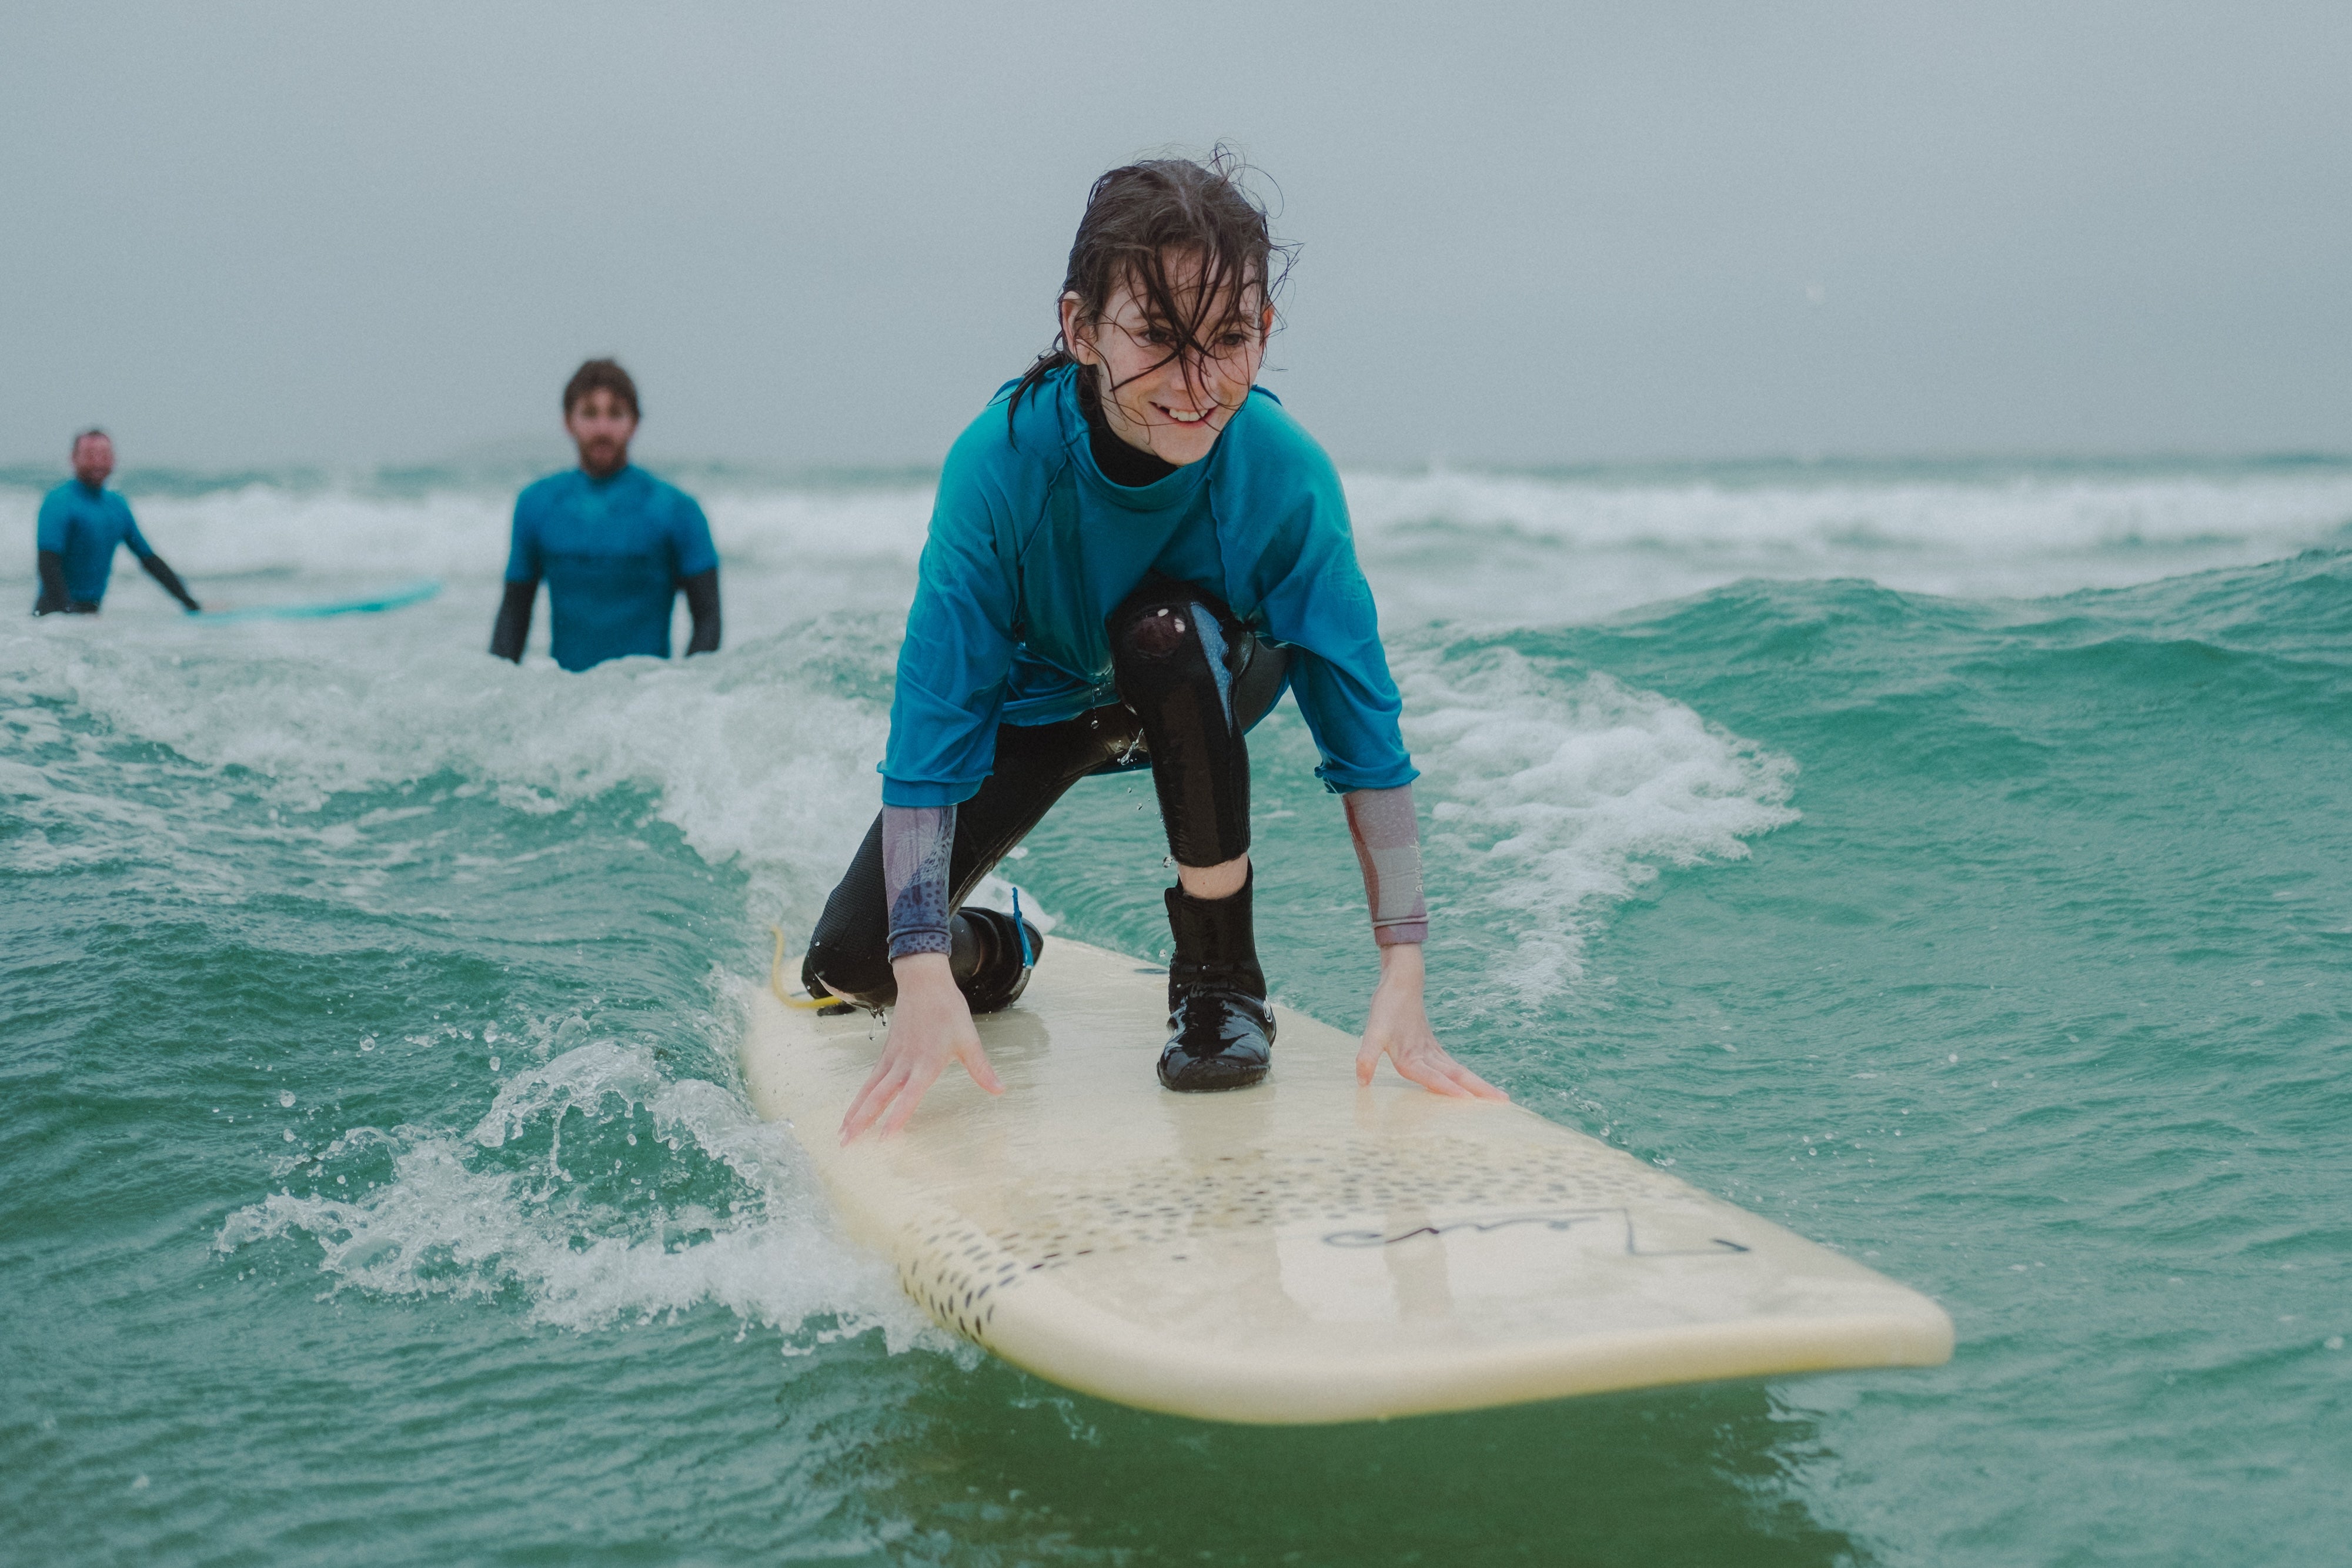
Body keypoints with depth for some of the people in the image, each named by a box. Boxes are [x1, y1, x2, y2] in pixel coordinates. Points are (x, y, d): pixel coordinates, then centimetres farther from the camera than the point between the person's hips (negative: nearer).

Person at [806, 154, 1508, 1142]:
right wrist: (925, 979, -44)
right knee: (849, 966, -11)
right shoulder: (1000, 461, -34)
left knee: (1166, 628, -38)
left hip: (1205, 689, 0)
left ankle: (1221, 976, -18)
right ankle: (996, 950, 27)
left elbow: (1364, 727, -29)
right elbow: (930, 730, -35)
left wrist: (1403, 975, -36)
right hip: (1036, 699, 1)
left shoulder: (1284, 472, -32)